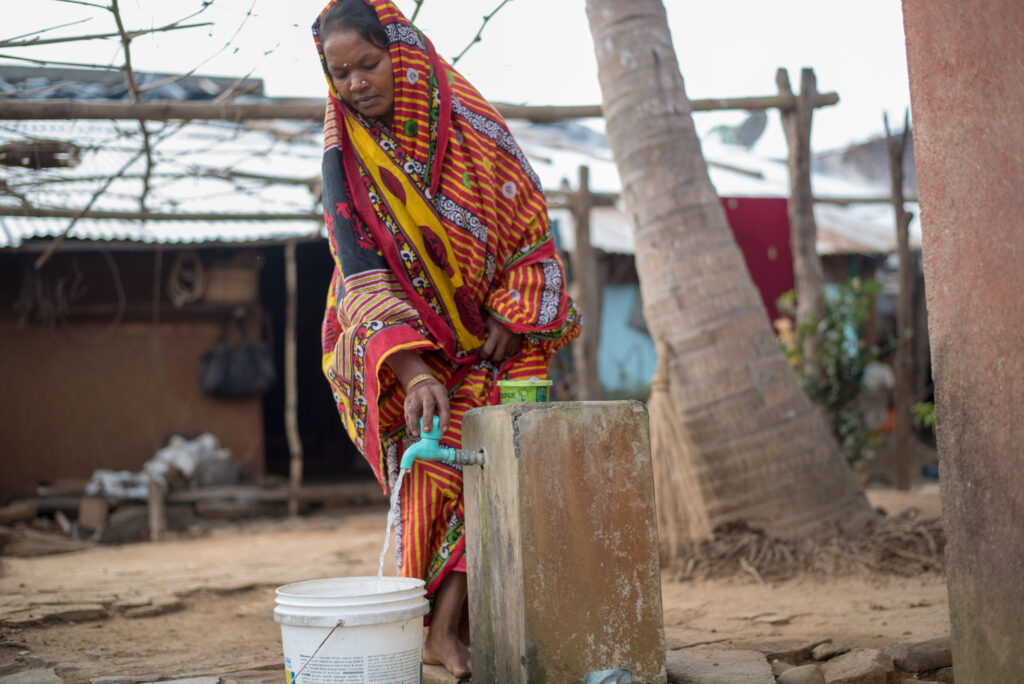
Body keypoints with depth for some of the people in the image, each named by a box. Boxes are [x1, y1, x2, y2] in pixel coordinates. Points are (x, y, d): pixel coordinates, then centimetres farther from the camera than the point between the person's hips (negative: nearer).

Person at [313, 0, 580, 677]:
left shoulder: (468, 118, -8)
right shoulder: (344, 156, -9)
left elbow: (529, 221, 0)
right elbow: (363, 278, -18)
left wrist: (508, 317, -11)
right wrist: (413, 372, -32)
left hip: (489, 335, 1)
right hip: (396, 339, 0)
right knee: (436, 463, -16)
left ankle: (448, 626, -18)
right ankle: (457, 623, -9)